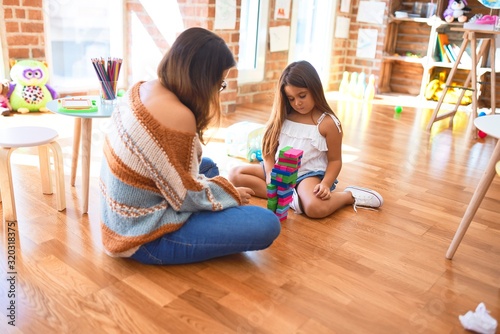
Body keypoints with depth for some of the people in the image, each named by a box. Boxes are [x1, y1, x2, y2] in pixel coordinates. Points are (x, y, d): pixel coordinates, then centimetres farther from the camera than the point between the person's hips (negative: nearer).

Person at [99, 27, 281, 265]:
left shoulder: (142, 89, -1)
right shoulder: (177, 116, -28)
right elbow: (188, 197, -19)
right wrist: (231, 194, -4)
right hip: (145, 236, -9)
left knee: (208, 165, 26)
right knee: (267, 225, -13)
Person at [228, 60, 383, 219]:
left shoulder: (328, 123, -9)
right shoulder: (283, 117, 3)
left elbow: (335, 160, -4)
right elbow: (269, 147, 7)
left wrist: (326, 184, -20)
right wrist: (270, 173, -10)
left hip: (309, 173, -6)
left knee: (316, 208, -37)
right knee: (235, 174, -8)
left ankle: (350, 195, -4)